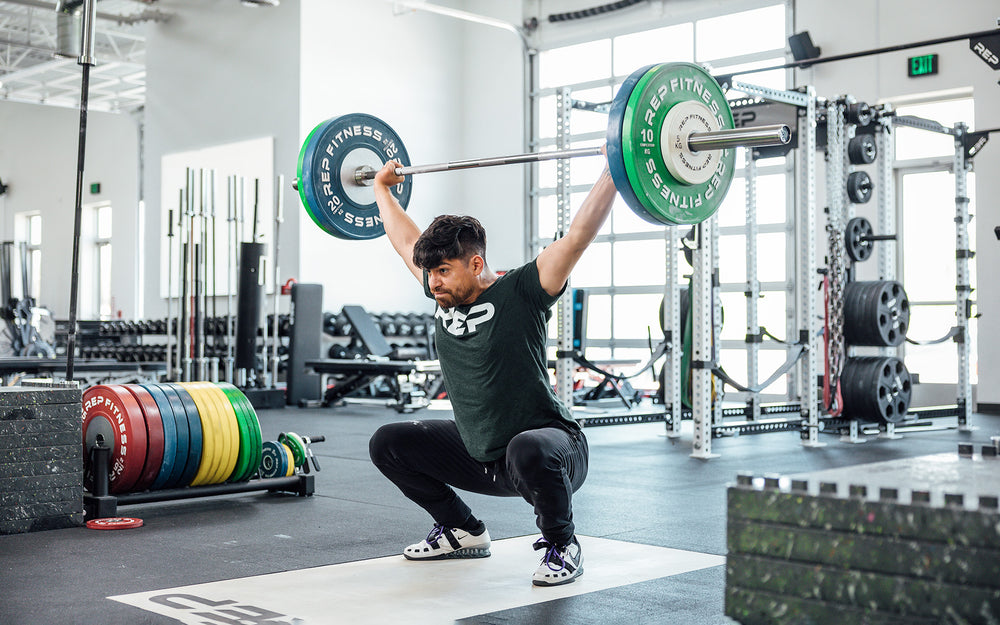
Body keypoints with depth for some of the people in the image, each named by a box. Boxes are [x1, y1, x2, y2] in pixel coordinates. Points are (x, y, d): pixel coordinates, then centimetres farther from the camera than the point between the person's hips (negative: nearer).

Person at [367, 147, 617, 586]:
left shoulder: (519, 294, -18)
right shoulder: (443, 294, 0)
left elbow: (580, 233, -26)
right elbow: (405, 239, 16)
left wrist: (613, 170, -28)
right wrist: (381, 187, 23)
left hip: (549, 445, -7)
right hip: (481, 458, 7)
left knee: (528, 450, -41)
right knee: (388, 443, 5)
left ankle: (562, 546, -12)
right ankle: (462, 531, 18)